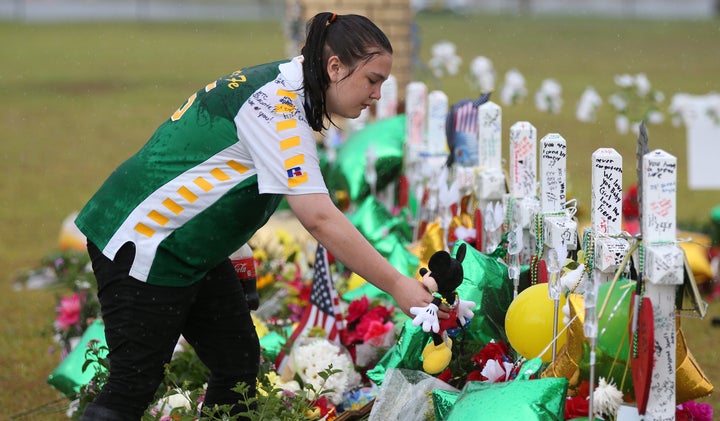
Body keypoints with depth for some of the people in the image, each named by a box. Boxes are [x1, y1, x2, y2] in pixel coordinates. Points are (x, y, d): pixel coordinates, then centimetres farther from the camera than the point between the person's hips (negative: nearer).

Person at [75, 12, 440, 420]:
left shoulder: (280, 84, 6)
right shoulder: (278, 108, -25)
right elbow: (318, 218, -31)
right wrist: (397, 286, -29)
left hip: (191, 246, 10)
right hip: (144, 244, -10)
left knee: (239, 363, 7)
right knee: (135, 384, -8)